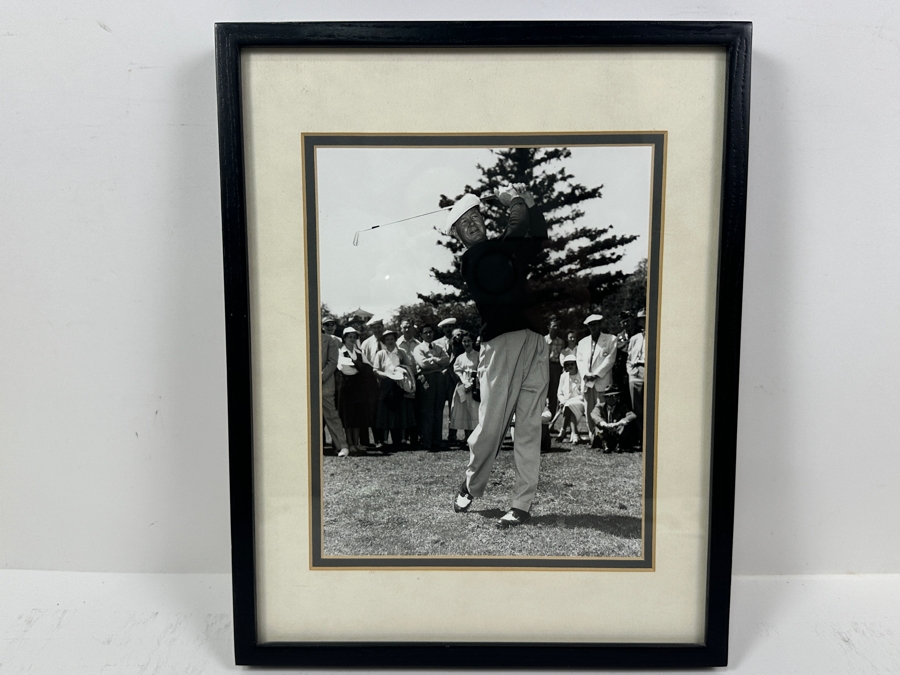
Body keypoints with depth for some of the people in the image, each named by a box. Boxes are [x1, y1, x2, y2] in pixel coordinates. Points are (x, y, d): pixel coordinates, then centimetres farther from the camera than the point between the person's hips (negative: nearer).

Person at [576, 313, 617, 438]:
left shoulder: (610, 339, 6)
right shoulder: (583, 342, 20)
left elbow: (610, 359, -2)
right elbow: (579, 360, 12)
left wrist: (596, 374, -9)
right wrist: (586, 375, -5)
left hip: (602, 381, -4)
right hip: (586, 382, 4)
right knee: (589, 412, 2)